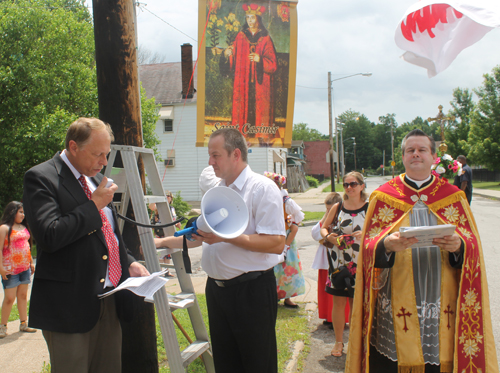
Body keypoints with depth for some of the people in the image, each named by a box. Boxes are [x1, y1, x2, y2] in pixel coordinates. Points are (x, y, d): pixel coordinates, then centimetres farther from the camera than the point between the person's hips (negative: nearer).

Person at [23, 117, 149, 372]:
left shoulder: (96, 179, 16)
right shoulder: (41, 177, -9)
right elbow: (49, 236, -23)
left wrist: (129, 263, 9)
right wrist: (94, 205, -16)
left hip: (109, 301, 8)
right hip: (70, 306, -7)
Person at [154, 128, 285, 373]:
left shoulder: (262, 188, -12)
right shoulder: (216, 191, 13)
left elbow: (276, 243, -22)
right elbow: (201, 237, 24)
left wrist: (226, 237, -24)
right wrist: (164, 241, 18)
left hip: (251, 289, -7)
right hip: (216, 287, 8)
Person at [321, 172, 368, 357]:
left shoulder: (369, 208, 0)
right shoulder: (337, 207, 3)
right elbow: (323, 228, 11)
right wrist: (328, 236, -10)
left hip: (359, 261, -1)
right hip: (338, 260, 1)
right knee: (338, 301, 4)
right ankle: (339, 342, 18)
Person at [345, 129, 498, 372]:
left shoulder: (453, 197, 8)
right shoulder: (384, 197, 4)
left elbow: (474, 246, 3)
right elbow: (368, 247, -1)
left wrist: (459, 245, -20)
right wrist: (386, 245, -23)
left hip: (443, 305, 1)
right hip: (396, 305, -1)